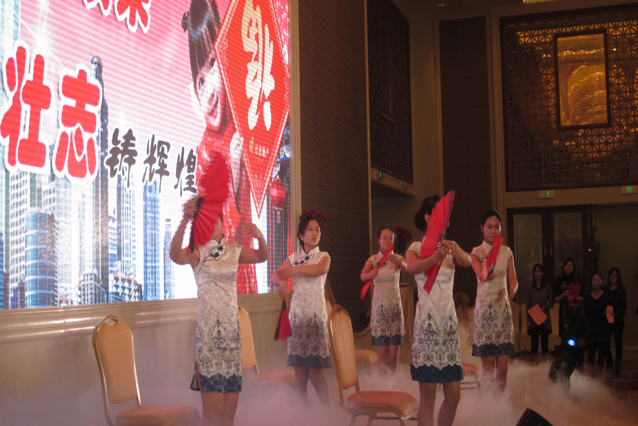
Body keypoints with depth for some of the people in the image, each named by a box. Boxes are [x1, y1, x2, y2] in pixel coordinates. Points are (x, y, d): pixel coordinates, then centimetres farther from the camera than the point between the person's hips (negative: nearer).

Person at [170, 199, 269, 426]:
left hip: (232, 331, 5)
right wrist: (185, 220, -40)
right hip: (209, 332, -5)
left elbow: (262, 256, 15)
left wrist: (259, 237, -7)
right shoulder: (198, 251, -6)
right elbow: (175, 256, -26)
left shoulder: (233, 250, 11)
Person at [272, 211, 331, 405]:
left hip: (316, 315, -3)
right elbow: (275, 275, 0)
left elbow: (321, 269, -19)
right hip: (297, 314, 3)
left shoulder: (323, 256, 5)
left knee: (315, 372, -8)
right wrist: (282, 282, -23)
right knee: (299, 371, 2)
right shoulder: (293, 258, 13)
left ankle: (326, 408, 8)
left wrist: (296, 269, -29)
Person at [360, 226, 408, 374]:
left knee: (393, 353, -1)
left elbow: (406, 267, -23)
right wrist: (370, 274, -45)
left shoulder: (397, 258, 2)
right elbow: (362, 276, -20)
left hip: (395, 306, 1)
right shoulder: (373, 260, 0)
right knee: (382, 354, -5)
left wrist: (399, 263, -47)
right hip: (379, 306, -1)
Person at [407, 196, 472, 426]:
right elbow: (412, 267, -24)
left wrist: (459, 253, -35)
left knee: (454, 395, 6)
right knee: (428, 396, -4)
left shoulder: (450, 247, 11)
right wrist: (434, 258, -45)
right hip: (427, 322, -5)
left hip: (449, 321, 5)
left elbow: (467, 262, -12)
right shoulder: (417, 247, -1)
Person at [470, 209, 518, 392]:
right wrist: (486, 275, -39)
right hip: (484, 309, -3)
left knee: (503, 367, 1)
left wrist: (512, 290, -12)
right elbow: (481, 275, -20)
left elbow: (513, 279, 5)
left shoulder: (507, 252, 11)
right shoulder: (477, 252, 1)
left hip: (503, 308, 3)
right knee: (488, 368, -3)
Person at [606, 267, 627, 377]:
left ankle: (617, 367, 9)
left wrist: (615, 313, -17)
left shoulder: (621, 290, 0)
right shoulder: (606, 289, 8)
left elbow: (624, 307, -3)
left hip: (618, 320, -2)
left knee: (618, 343, 4)